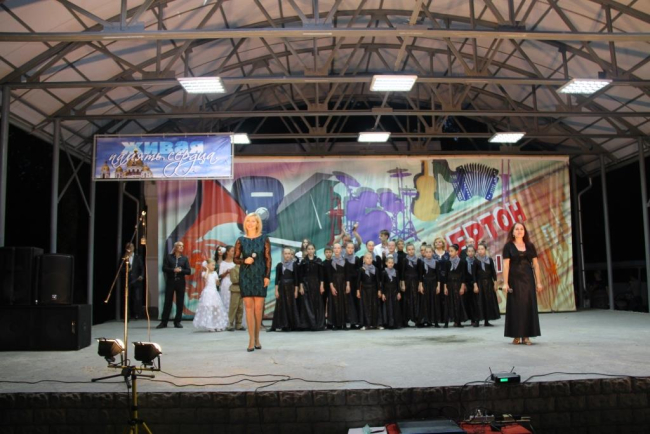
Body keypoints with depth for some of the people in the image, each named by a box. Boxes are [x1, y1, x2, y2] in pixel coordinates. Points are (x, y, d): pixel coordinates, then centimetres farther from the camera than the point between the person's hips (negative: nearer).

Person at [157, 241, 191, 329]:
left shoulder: (185, 258, 8)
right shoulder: (168, 257, 5)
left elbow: (189, 271, 2)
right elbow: (164, 268, -4)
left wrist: (180, 270, -14)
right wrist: (173, 270, -17)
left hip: (180, 282, 1)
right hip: (170, 282, -1)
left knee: (180, 303, 2)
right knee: (167, 302, 1)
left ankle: (177, 322, 11)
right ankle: (164, 322, 7)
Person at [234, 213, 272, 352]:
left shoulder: (264, 239, 3)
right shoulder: (241, 240, 5)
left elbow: (268, 259, 1)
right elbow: (235, 258, 8)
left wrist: (267, 276, -6)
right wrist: (244, 260, -13)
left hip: (260, 276, 0)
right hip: (246, 276, 1)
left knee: (258, 307, 0)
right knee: (249, 307, -3)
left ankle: (257, 338, 12)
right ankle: (251, 339, -2)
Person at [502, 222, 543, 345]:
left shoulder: (530, 246, 8)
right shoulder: (508, 246, 0)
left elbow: (536, 264, 8)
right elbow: (506, 265, -5)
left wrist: (538, 282, 3)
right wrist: (505, 283, -12)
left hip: (528, 279, 3)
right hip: (514, 280, -3)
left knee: (528, 306, 2)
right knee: (515, 306, 1)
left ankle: (526, 336, 8)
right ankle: (516, 336, 7)